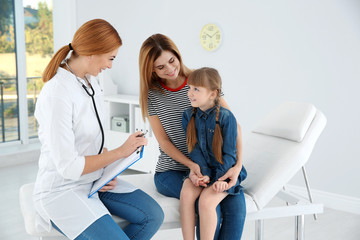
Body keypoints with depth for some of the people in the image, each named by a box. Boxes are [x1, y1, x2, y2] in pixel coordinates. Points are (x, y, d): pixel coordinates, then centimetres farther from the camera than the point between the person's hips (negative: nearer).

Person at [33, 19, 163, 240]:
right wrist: (120, 152, -16)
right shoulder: (57, 94, -23)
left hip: (95, 179, 8)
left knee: (153, 215, -5)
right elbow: (68, 166, -23)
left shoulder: (90, 83, 4)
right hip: (62, 190, -8)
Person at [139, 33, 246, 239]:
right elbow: (163, 140, -2)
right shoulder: (152, 94, -1)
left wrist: (238, 165, -18)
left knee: (236, 203, -27)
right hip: (172, 171, -1)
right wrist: (191, 164, -20)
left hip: (209, 167, 2)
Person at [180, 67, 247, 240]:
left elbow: (229, 153, -10)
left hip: (224, 171, -4)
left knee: (206, 201, -26)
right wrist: (204, 173, -16)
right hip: (201, 170, 4)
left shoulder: (226, 117, -13)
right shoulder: (188, 116, 1)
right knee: (186, 193, -24)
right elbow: (194, 149, -3)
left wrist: (220, 178, -21)